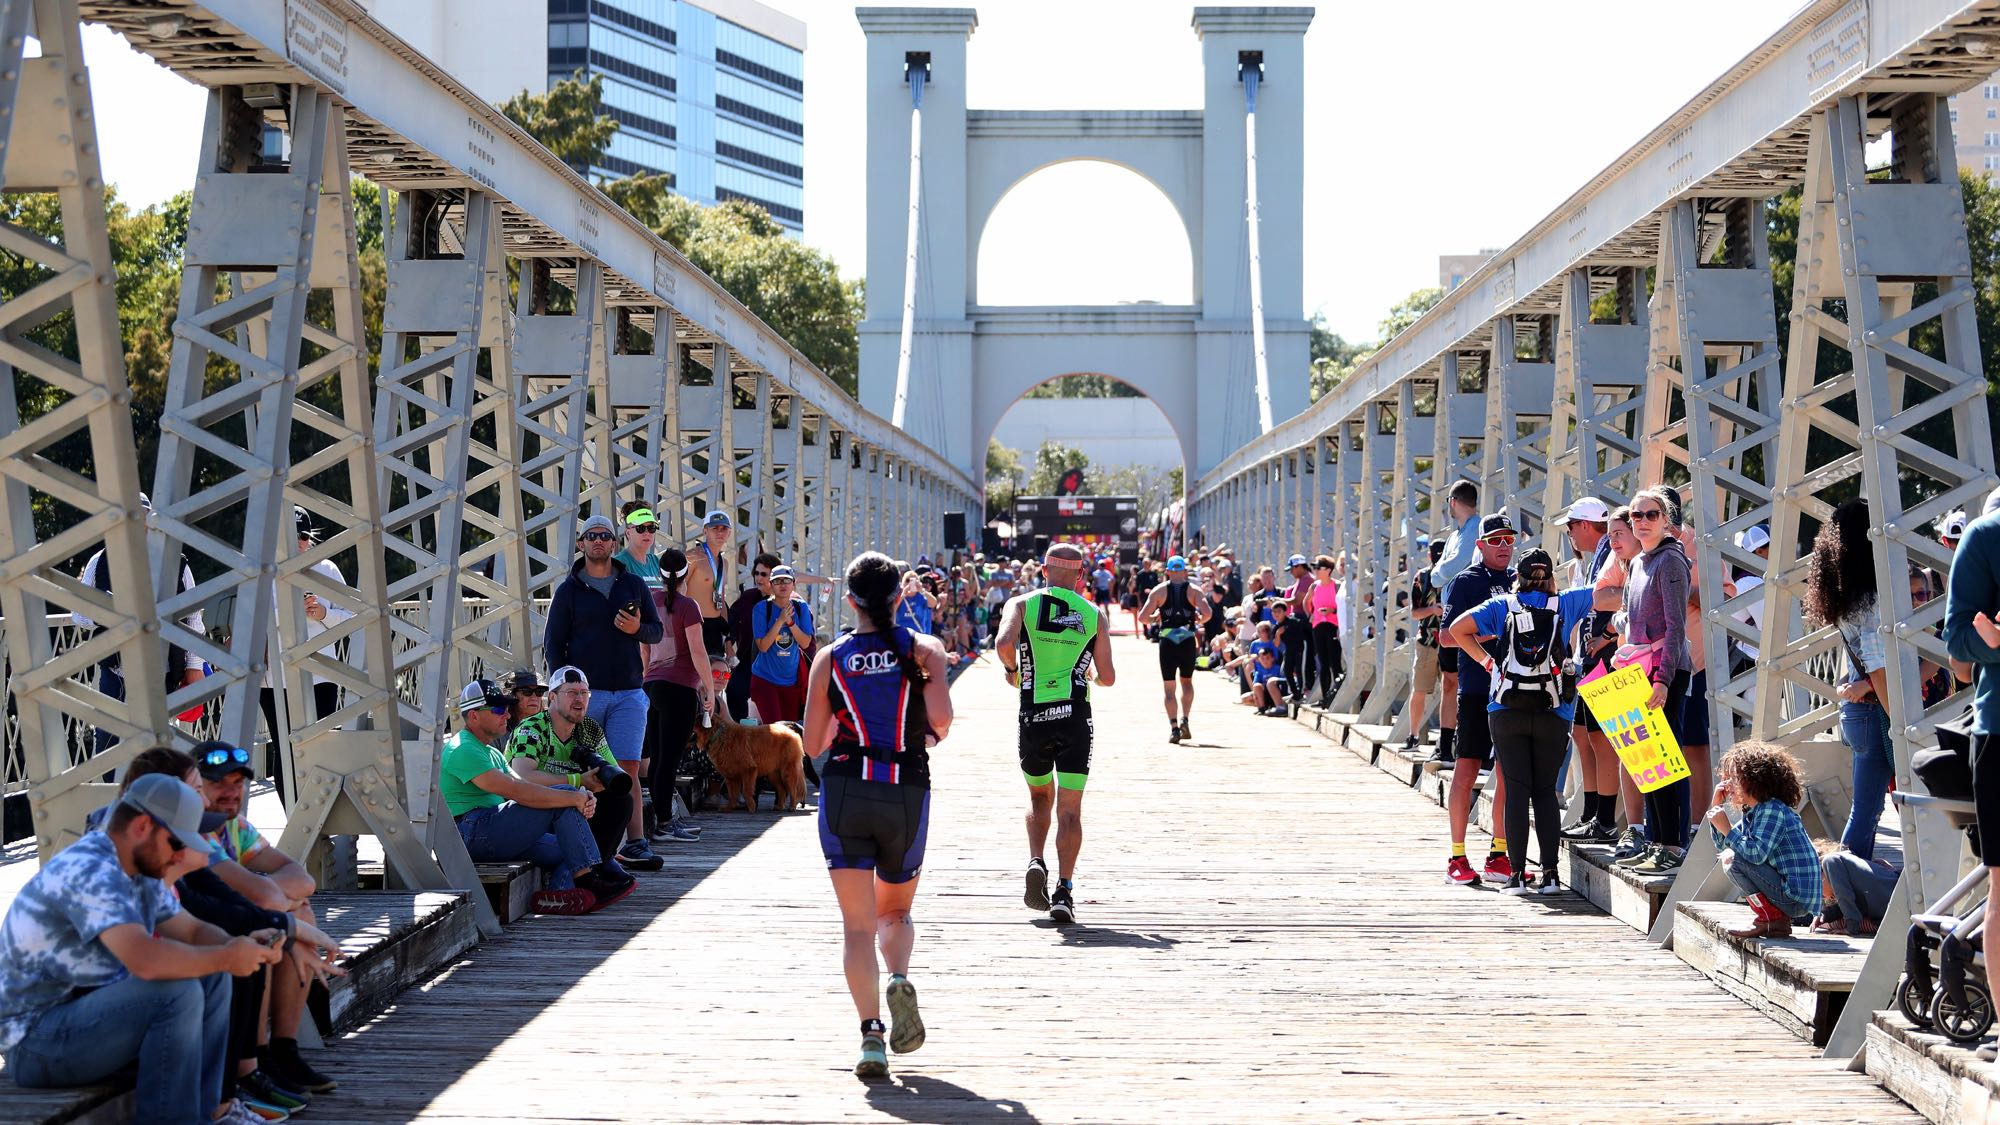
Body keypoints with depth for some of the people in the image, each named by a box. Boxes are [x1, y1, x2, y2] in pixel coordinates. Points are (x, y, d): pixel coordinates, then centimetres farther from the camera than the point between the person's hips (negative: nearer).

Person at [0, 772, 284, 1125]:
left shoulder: (141, 873, 8)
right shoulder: (89, 871, -24)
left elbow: (193, 931, 17)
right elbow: (145, 960, -36)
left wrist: (243, 947, -4)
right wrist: (226, 958, -22)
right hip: (35, 1040, -10)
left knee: (210, 979, 6)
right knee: (178, 993, -26)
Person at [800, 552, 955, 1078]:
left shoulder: (829, 659, 4)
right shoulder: (924, 649, 1)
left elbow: (813, 744, 5)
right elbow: (940, 716, -14)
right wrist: (931, 736, 8)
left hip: (844, 792, 0)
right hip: (906, 792, 0)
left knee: (858, 925, 3)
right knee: (896, 911, 20)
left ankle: (871, 1034, -12)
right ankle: (900, 979, -11)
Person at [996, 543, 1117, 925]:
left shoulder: (1022, 604, 2)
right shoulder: (1093, 615, 5)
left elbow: (1004, 643, -17)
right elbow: (1107, 677, 4)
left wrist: (1012, 669, 3)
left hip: (1033, 717, 1)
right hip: (1075, 717, -1)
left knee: (1039, 797, 22)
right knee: (1070, 808, 1)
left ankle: (1036, 864, 2)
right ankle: (1064, 890, -9)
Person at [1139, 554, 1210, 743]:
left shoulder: (1159, 590, 3)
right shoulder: (1193, 590, 3)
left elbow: (1142, 617, -2)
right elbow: (1207, 612, -12)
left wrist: (1153, 619, 18)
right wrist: (1200, 621, 9)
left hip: (1167, 640, -1)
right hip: (1188, 639, 1)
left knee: (1169, 686, 4)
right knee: (1187, 680, 20)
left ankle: (1173, 728, -5)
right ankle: (1184, 720, 4)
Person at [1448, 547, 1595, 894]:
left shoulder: (1503, 605, 6)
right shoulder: (1565, 603, 6)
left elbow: (1458, 628, -4)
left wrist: (1486, 660, 5)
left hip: (1507, 712, 0)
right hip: (1553, 713, 0)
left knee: (1516, 791, 1)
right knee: (1545, 791, 8)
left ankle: (1517, 874, -2)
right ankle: (1549, 874, 3)